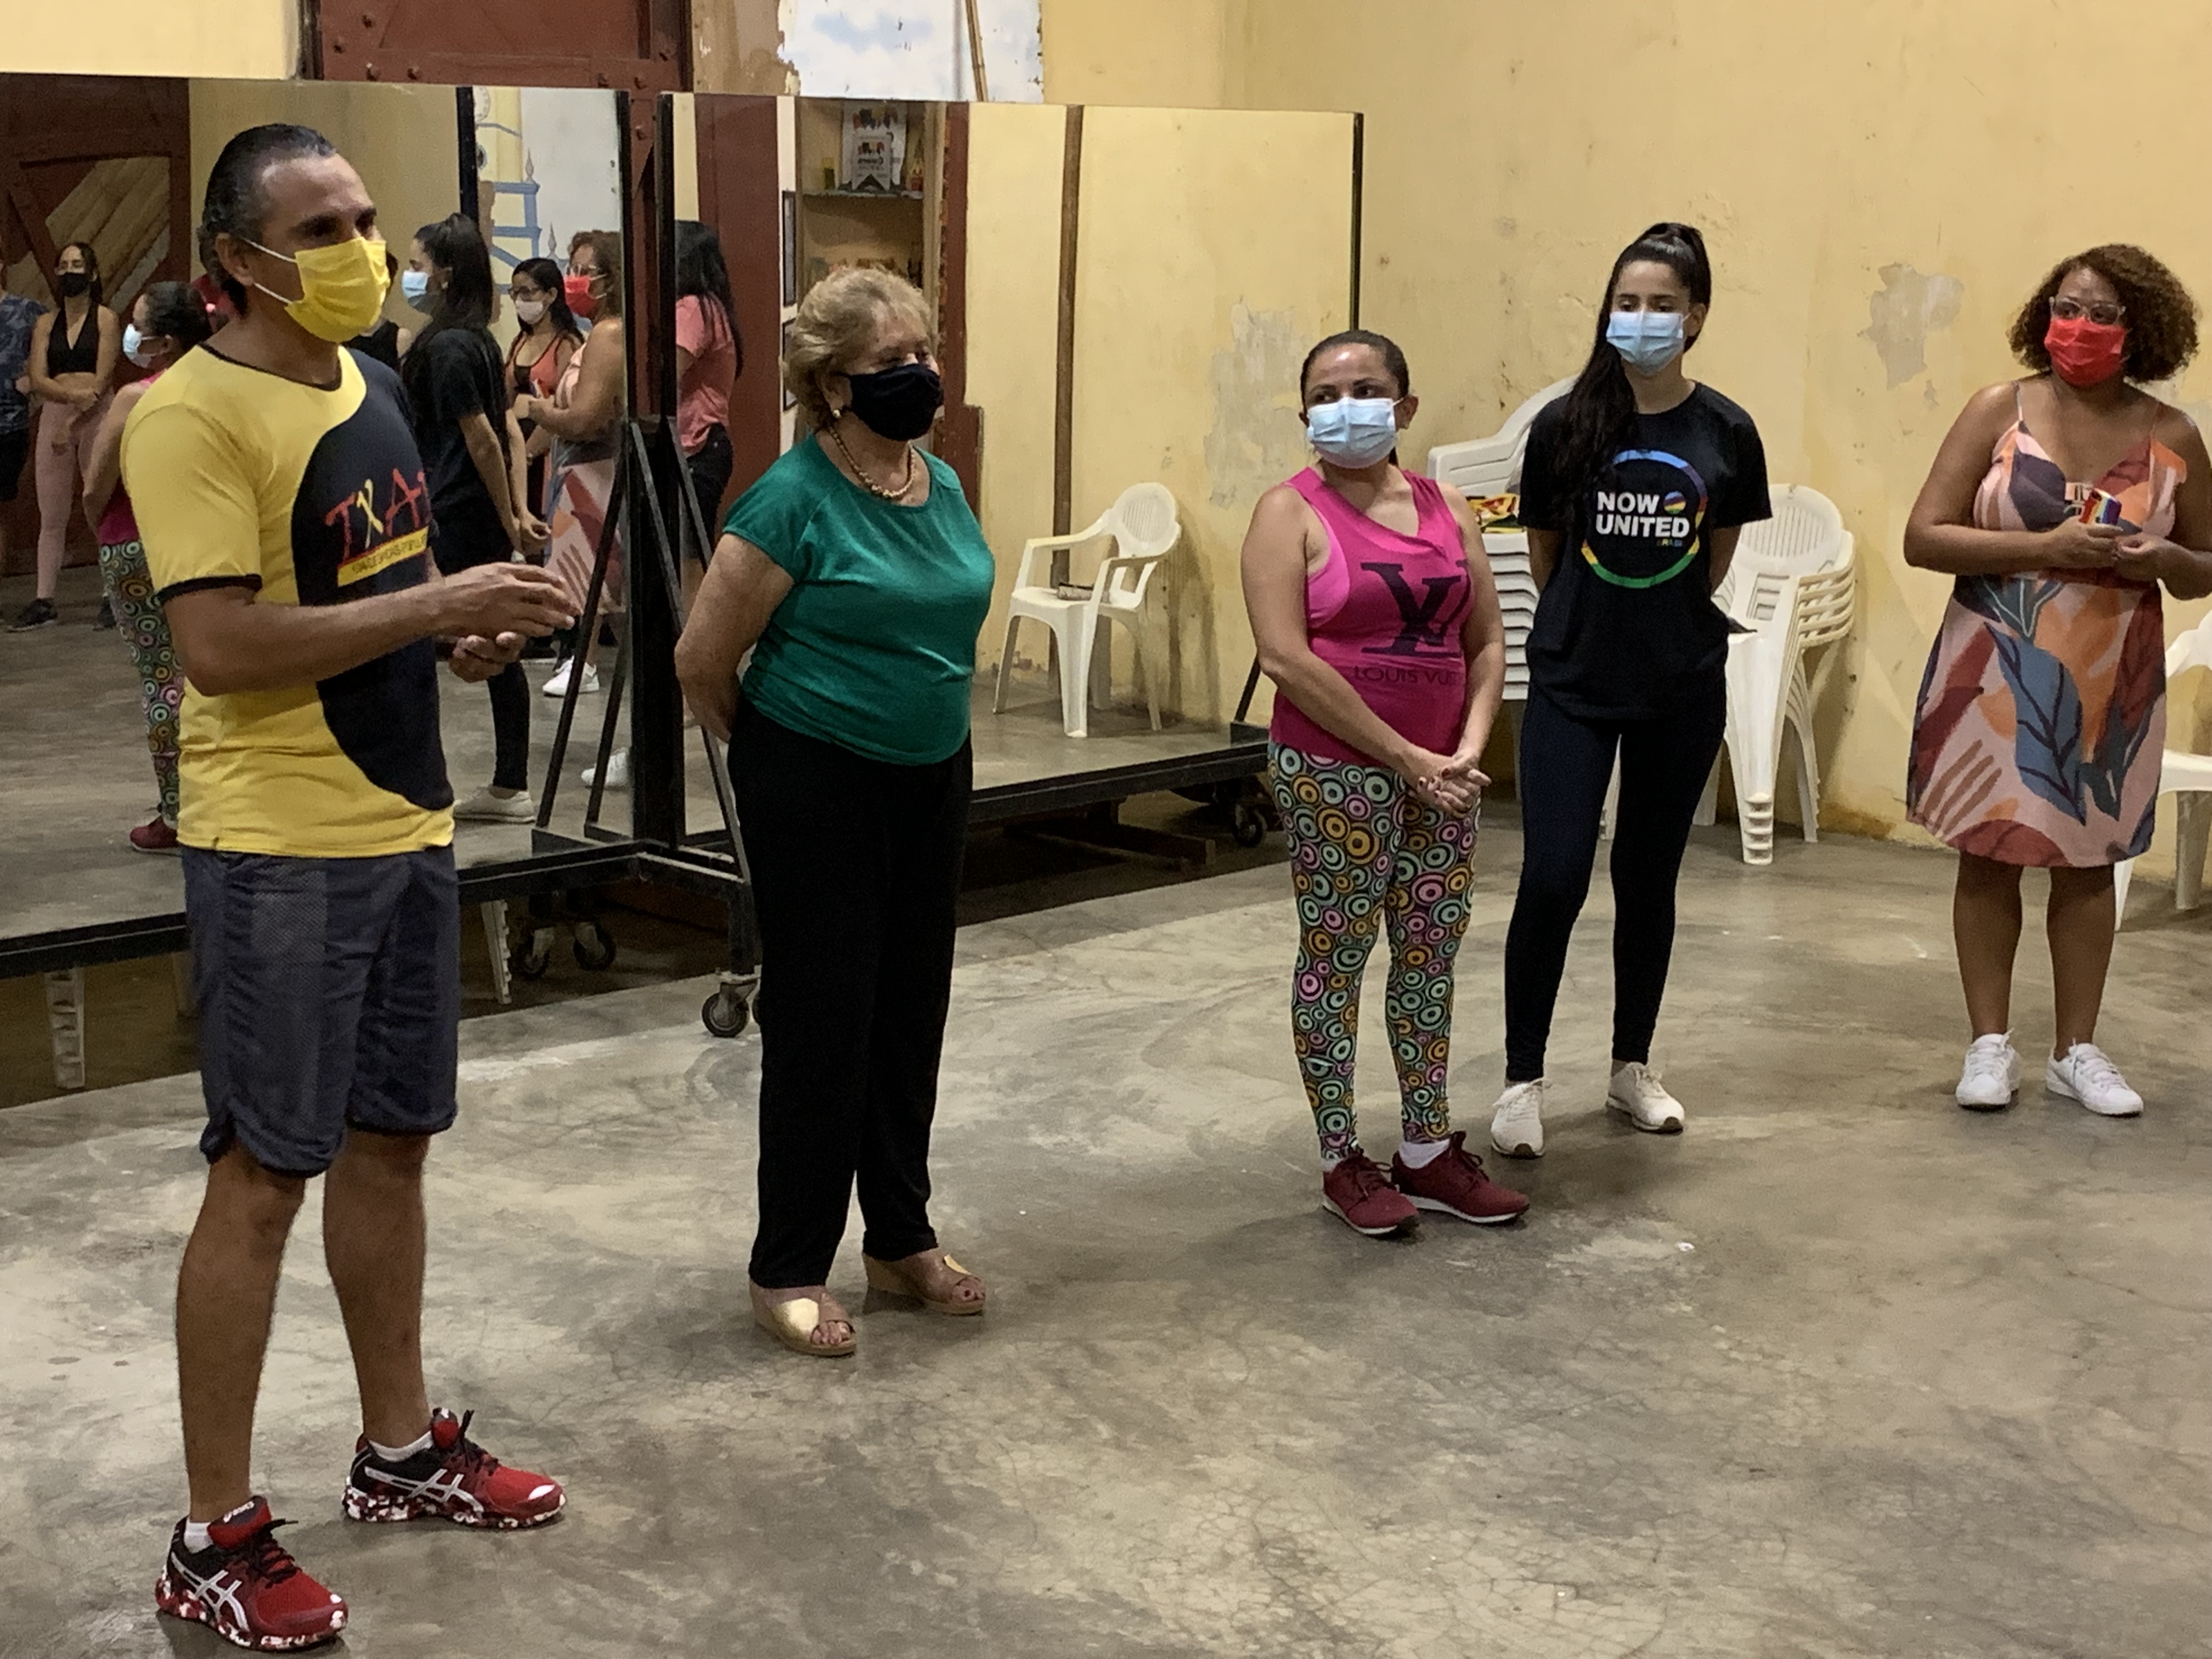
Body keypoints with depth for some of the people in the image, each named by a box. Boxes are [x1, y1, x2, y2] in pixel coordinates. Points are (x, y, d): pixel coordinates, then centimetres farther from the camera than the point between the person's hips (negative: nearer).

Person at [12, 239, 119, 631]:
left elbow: (101, 382, -6)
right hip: (53, 416, 4)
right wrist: (74, 395, -16)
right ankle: (44, 602, 6)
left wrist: (71, 423, -12)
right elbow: (38, 381, 3)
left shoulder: (105, 320, 2)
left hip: (94, 418, -4)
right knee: (51, 516, 4)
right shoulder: (46, 324, 13)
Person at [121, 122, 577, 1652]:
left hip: (404, 824, 8)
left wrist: (469, 632, 1)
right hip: (281, 848, -8)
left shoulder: (369, 385, 11)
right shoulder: (192, 416, -16)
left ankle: (402, 1449, 33)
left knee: (391, 1139, 17)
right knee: (264, 1175, -2)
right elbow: (220, 647, -23)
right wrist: (435, 607, -23)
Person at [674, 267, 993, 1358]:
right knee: (822, 1022, -1)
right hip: (819, 791, -7)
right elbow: (703, 660, -13)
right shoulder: (795, 499, -17)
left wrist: (944, 742, 17)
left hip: (932, 778, 7)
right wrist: (768, 751, 1)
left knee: (912, 1012, 14)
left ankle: (902, 1240, 28)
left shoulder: (942, 485, 5)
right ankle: (788, 1271, 12)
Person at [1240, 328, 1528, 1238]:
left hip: (1439, 772, 5)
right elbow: (1286, 658, -16)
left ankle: (1430, 1151, 22)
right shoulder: (1292, 511, -7)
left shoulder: (1448, 508, 9)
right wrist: (1403, 758, -16)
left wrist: (1468, 747, -8)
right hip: (1335, 771, -5)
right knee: (1335, 957, 2)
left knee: (1430, 955, 11)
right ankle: (1342, 1161, 14)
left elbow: (1485, 641, 9)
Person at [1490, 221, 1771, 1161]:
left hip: (1682, 692, 2)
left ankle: (1632, 1069, 27)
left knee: (1649, 879, 13)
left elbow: (1717, 555, 11)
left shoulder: (1725, 433, -3)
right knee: (1553, 879, -9)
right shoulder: (1564, 425, -6)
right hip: (1571, 685, -2)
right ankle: (1522, 1081, 4)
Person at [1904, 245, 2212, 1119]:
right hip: (1996, 676, -1)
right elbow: (1923, 537, -10)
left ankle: (2077, 1051, 21)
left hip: (2110, 686, 1)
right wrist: (2045, 546, -20)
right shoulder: (2000, 410, -5)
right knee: (1989, 856, 5)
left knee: (2087, 864, 9)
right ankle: (1990, 1045, 17)